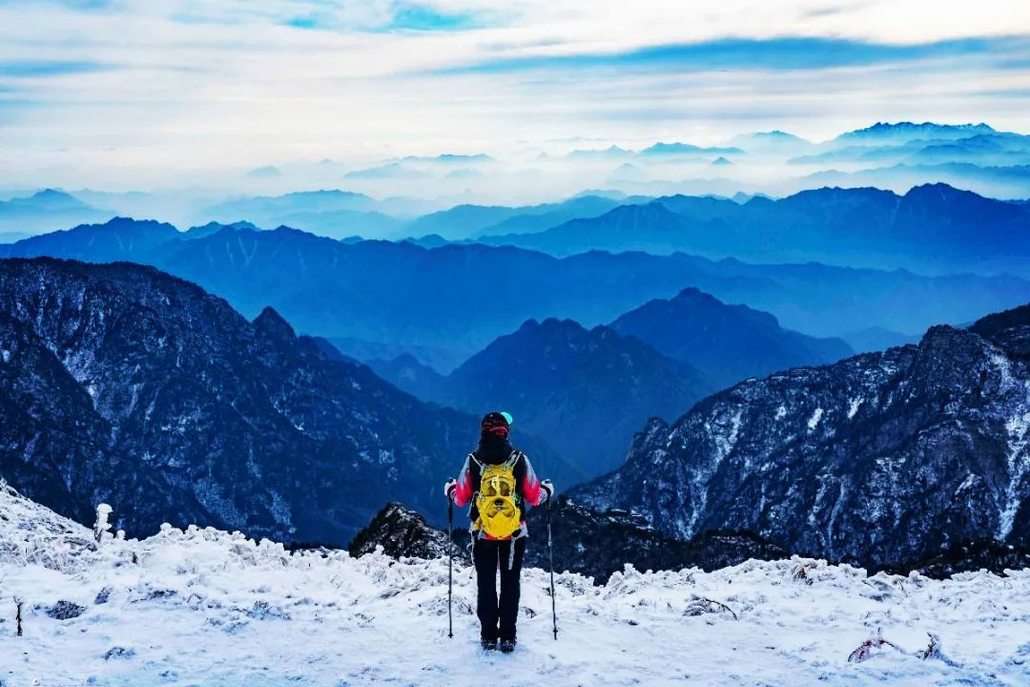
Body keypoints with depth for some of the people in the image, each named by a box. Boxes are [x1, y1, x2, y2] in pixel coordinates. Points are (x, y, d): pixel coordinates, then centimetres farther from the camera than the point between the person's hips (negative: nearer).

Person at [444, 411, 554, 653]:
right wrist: (547, 490, 19)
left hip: (482, 533, 0)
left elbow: (461, 499, 1)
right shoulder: (520, 460, -9)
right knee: (510, 584, 10)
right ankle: (507, 637, 9)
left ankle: (488, 636, 13)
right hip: (515, 533, 0)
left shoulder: (473, 461, -8)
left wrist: (450, 489, 22)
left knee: (486, 584, 12)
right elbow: (534, 497, -3)